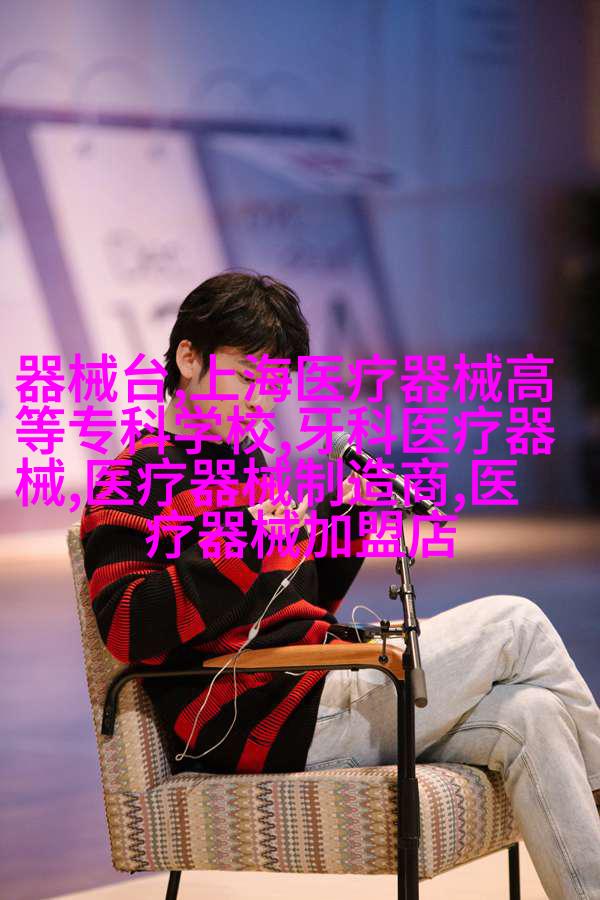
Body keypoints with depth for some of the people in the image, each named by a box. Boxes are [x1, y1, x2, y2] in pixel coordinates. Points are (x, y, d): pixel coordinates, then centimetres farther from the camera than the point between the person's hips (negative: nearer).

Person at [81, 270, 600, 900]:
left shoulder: (243, 466, 25)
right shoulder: (138, 478, -4)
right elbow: (127, 630, -19)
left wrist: (340, 527, 11)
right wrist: (236, 551, -29)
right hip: (269, 720, -9)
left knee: (529, 718, -12)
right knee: (516, 624, -6)